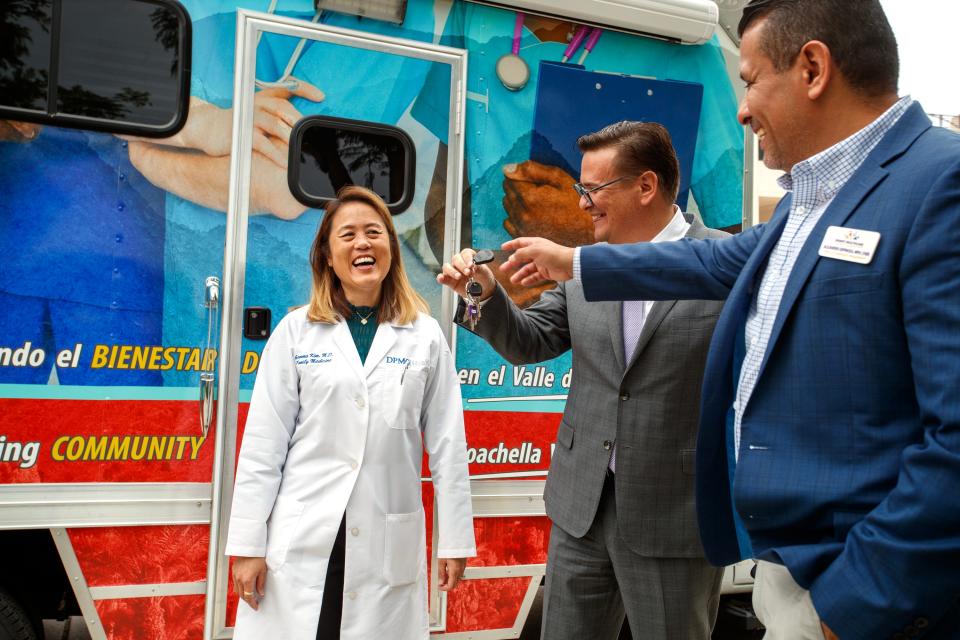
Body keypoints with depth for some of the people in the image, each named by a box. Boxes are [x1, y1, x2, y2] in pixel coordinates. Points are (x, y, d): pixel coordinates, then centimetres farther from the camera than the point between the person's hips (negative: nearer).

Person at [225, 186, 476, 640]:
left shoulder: (424, 335, 3)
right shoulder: (296, 330, 1)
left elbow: (447, 444, 3)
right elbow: (263, 444, 0)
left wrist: (456, 538, 3)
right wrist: (247, 543, -2)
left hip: (388, 547, 1)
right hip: (301, 543, 0)